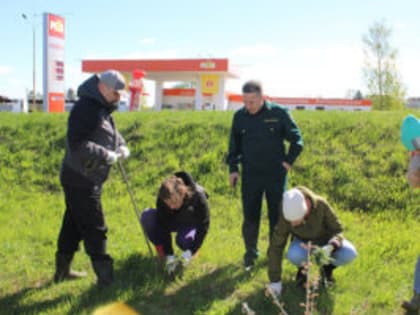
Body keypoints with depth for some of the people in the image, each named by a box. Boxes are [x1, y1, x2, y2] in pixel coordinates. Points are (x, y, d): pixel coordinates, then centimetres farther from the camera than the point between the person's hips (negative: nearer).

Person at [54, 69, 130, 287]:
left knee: (74, 224, 19)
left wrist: (121, 147, -1)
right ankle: (106, 278, 4)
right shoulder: (85, 108, -20)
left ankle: (62, 270, 33)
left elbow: (113, 134, 20)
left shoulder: (103, 109, 12)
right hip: (80, 180, -10)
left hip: (88, 180, 10)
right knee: (95, 228, -4)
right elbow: (78, 145, -27)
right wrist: (109, 156, -22)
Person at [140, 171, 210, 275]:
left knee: (183, 240, -37)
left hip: (191, 224, -2)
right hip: (174, 221, 2)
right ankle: (161, 249, -7)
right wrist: (169, 255, -29)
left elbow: (204, 226, -28)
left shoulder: (197, 196, -34)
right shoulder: (162, 199, -28)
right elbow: (164, 227, -24)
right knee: (147, 216, -27)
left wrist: (190, 251, -34)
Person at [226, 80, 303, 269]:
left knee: (276, 216, 9)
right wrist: (233, 168, 4)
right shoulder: (240, 116, -1)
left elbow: (296, 139, 2)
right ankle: (250, 253, 24)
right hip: (250, 176, 2)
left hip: (276, 175, -1)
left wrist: (289, 161, -4)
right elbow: (234, 145, 10)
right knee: (250, 217, 5)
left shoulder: (279, 113, -8)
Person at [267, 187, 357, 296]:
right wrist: (275, 281, -27)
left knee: (349, 254, -28)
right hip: (304, 242, -1)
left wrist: (330, 247, -42)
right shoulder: (286, 215, -30)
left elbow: (337, 229, -20)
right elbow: (275, 247, -25)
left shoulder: (321, 204, -31)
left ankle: (328, 266, 4)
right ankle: (303, 267, 1)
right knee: (294, 255, -36)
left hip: (326, 240, 1)